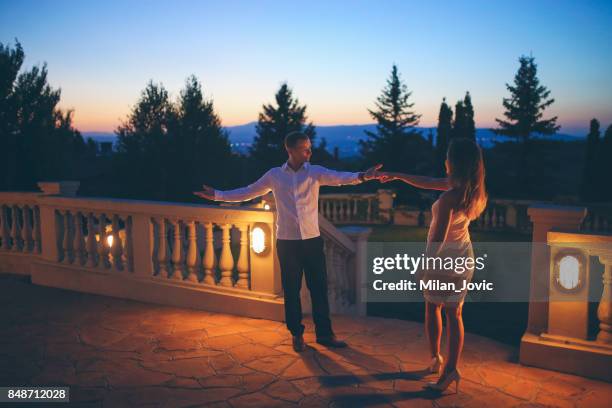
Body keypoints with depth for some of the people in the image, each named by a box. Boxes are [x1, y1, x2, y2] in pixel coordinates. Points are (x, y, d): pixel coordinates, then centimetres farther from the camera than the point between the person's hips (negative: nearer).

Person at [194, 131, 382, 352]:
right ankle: (297, 334, 21)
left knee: (319, 287, 4)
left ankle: (324, 333, 17)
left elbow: (339, 177, -19)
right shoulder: (274, 175, 4)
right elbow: (248, 192, 14)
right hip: (287, 241, 0)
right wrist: (217, 195, 12)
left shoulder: (315, 172, 0)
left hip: (312, 239, 0)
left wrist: (362, 176, -39)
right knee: (291, 290, 7)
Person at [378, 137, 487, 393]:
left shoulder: (449, 197, -30)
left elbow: (438, 240, -25)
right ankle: (451, 368, 15)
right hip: (464, 257, 7)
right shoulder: (469, 189, -4)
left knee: (432, 309, 17)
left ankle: (436, 359, 28)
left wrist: (425, 266, -12)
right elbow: (428, 183, 7)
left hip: (444, 259, -6)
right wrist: (397, 176, 14)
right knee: (454, 314, 12)